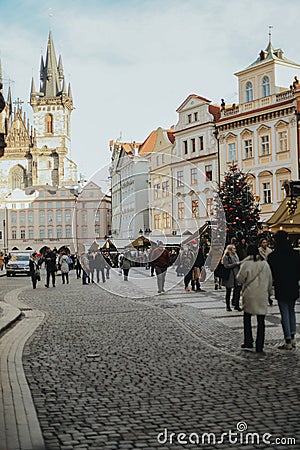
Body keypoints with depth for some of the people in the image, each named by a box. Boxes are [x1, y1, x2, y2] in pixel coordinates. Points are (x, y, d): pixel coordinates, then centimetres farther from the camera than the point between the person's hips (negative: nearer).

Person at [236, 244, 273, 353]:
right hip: (262, 296, 2)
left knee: (247, 318, 15)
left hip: (249, 295, -2)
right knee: (261, 321, 5)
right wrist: (269, 292, 21)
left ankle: (248, 342, 14)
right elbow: (270, 280, 9)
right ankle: (259, 346, 4)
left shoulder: (246, 264, -10)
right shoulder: (265, 264, 1)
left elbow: (240, 279, -5)